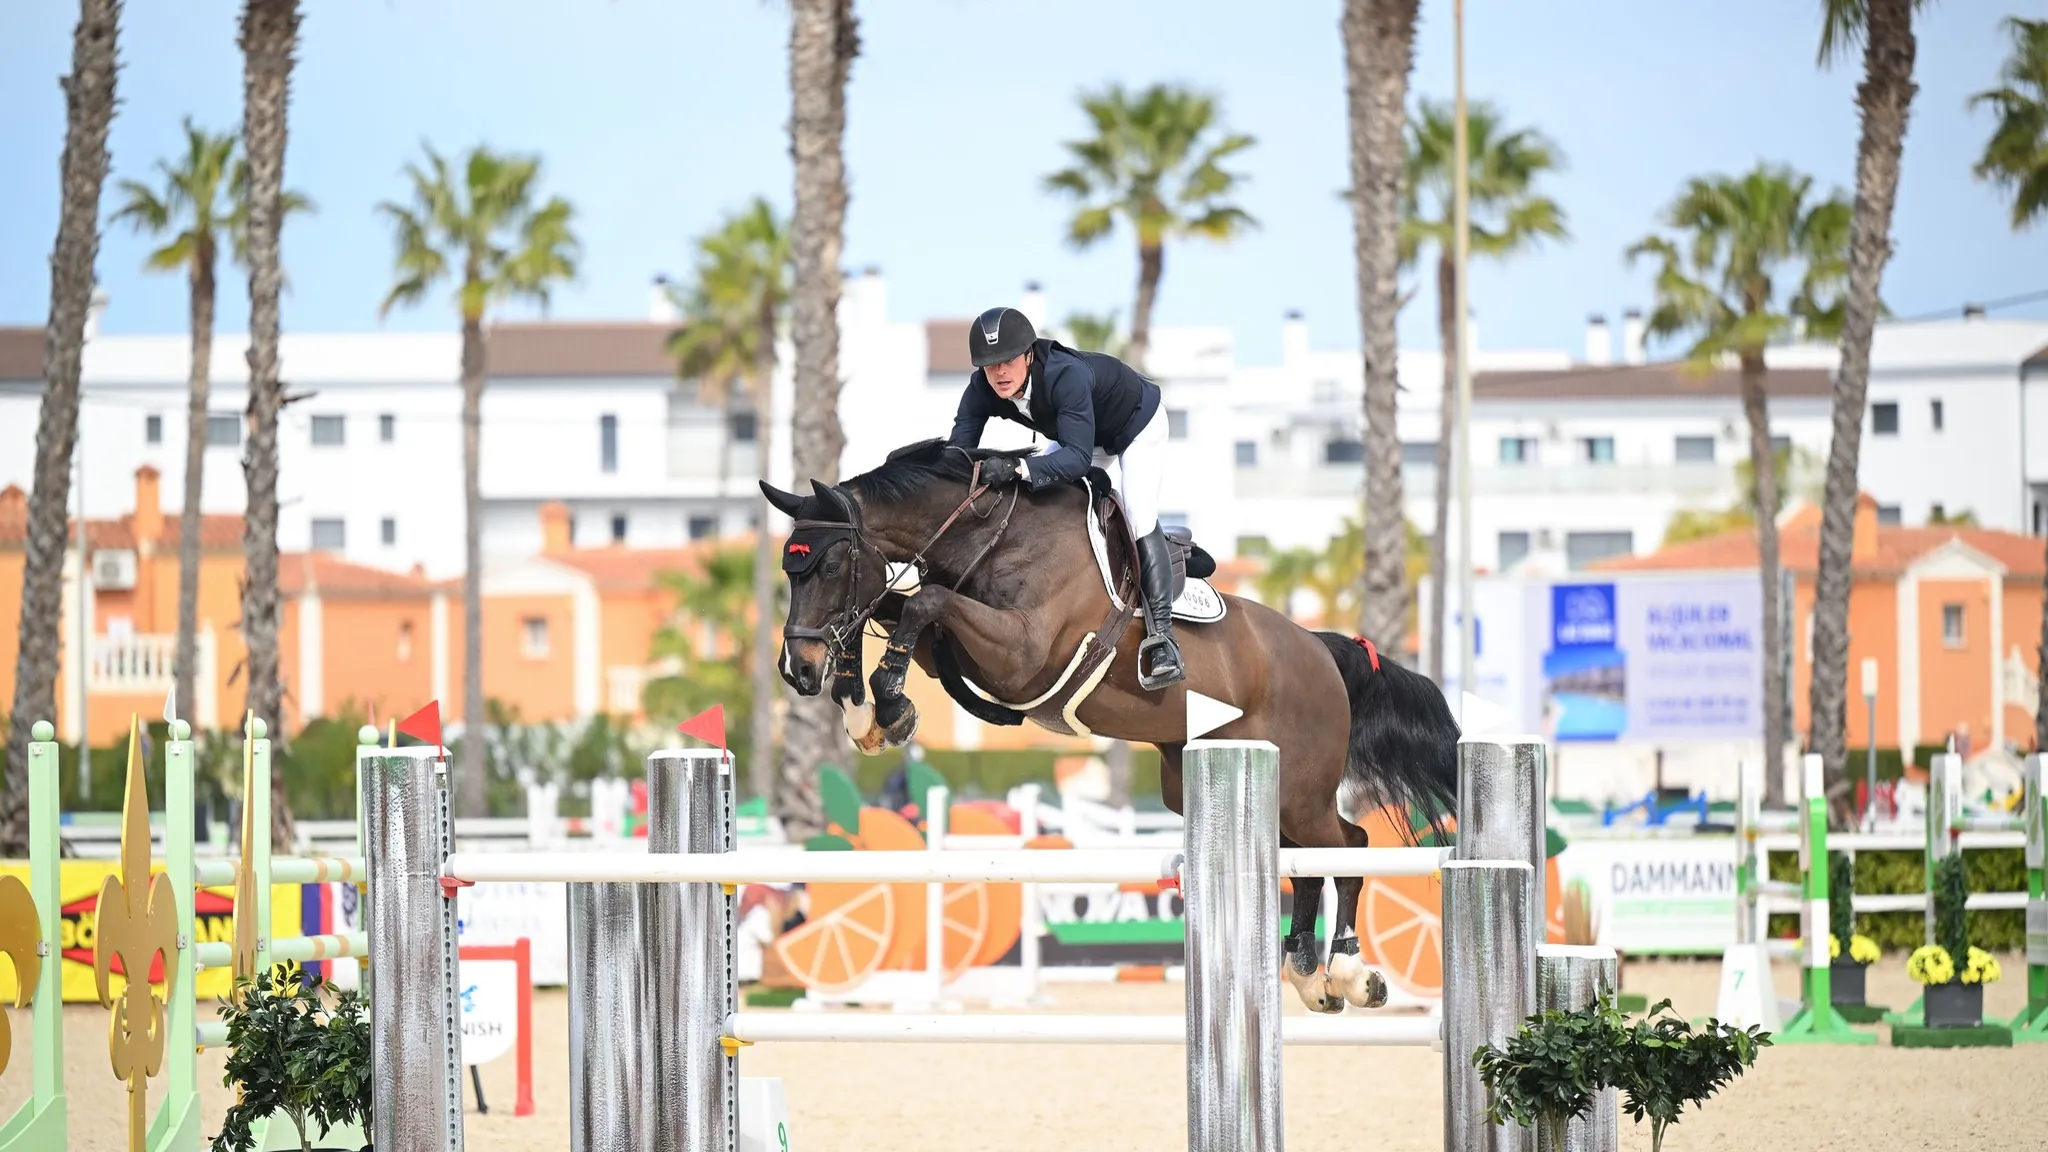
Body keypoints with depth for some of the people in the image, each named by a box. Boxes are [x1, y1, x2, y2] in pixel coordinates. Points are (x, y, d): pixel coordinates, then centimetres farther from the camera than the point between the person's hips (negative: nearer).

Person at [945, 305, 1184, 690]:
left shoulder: (1067, 376, -46)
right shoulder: (982, 389, -27)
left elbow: (1077, 457, -53)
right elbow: (959, 445, -28)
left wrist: (1017, 468, -65)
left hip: (1137, 425, -7)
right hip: (1079, 434, 7)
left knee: (1140, 522, -19)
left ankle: (1161, 633, -17)